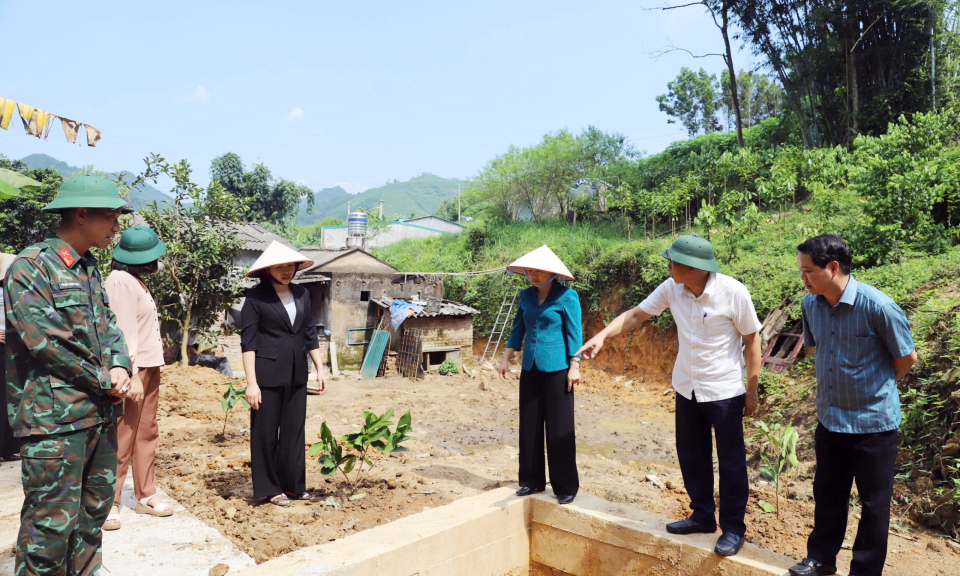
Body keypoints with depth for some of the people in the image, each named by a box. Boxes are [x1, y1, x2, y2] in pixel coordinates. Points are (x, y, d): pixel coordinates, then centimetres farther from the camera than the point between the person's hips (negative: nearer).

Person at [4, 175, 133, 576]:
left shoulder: (89, 270, 14)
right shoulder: (31, 267, -11)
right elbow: (45, 343, -18)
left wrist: (120, 368, -4)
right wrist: (105, 382, -12)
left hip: (101, 415, 8)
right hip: (55, 418, -8)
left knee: (94, 513, 16)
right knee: (52, 522, -2)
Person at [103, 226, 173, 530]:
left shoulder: (135, 280, 15)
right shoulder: (121, 281, -14)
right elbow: (124, 331, -19)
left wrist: (148, 372, 11)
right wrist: (132, 376, -22)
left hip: (149, 366, 9)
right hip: (133, 369, -9)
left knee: (147, 433, 12)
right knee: (123, 438, -4)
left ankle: (146, 495, 20)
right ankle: (109, 503, 6)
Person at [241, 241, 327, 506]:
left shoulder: (301, 294, 8)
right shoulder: (256, 297, -7)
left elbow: (310, 335, 13)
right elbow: (248, 342, -9)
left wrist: (320, 369, 10)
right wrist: (251, 382, -14)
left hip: (296, 375, 5)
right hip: (267, 375, -5)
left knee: (294, 430, 11)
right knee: (266, 432, 6)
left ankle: (293, 485, 24)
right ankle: (270, 488, 20)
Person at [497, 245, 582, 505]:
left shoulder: (567, 296, -8)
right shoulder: (526, 296, 8)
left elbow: (574, 333, -9)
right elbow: (518, 328, 15)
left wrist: (574, 366, -13)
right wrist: (506, 359, 12)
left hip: (556, 369, -6)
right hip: (530, 368, 6)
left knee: (559, 429, 0)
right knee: (529, 426, 11)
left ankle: (566, 487, 12)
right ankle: (532, 480, 24)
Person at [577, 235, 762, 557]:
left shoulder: (733, 293, -21)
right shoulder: (671, 289, -9)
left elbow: (752, 340, -11)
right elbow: (636, 315, 0)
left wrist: (752, 390, -7)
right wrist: (602, 336, -12)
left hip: (724, 391, -5)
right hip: (687, 388, 5)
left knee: (730, 461, 7)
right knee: (691, 456, 16)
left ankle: (733, 528, 25)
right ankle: (702, 516, 34)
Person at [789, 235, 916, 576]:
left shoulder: (877, 306, -22)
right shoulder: (811, 304, -6)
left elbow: (906, 358, -8)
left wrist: (875, 390, 3)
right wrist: (833, 387, 10)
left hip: (873, 422, -5)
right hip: (829, 418, 5)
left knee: (874, 502, 11)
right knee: (827, 493, 18)